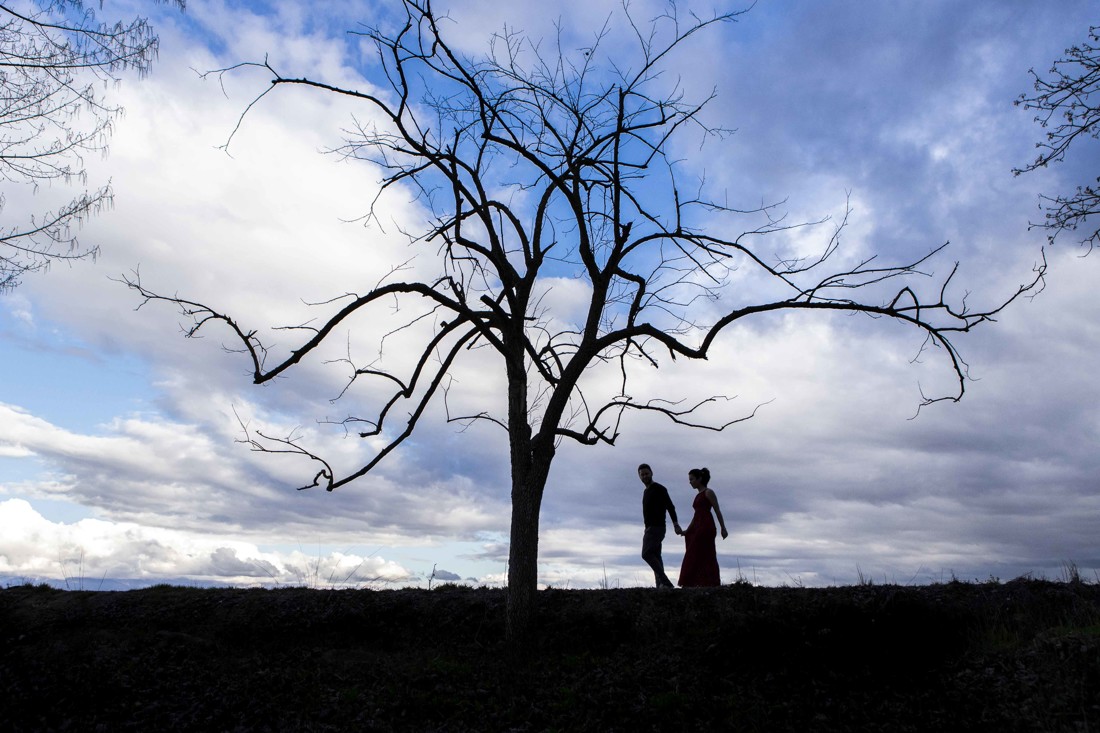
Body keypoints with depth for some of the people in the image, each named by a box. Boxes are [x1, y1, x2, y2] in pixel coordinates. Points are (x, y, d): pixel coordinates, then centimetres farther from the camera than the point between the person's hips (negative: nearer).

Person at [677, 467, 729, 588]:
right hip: (698, 528, 8)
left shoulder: (708, 493, -2)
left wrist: (723, 528, -9)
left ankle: (688, 584, -14)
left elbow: (717, 511, -5)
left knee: (694, 556, -12)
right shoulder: (698, 495, 20)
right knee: (707, 558, 5)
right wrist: (687, 530, 9)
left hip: (706, 527, -8)